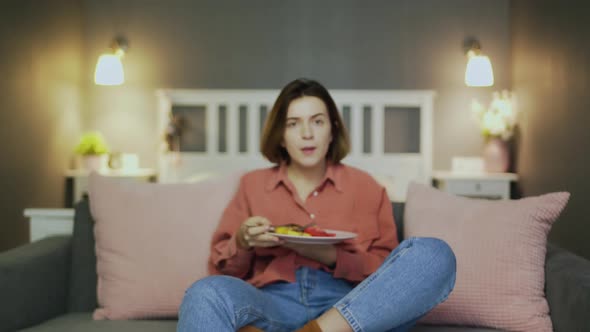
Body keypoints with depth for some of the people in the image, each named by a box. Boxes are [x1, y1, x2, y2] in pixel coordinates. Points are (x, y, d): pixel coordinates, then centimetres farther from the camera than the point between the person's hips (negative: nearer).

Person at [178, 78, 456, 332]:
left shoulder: (364, 186, 18)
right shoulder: (252, 184, 20)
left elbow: (387, 272, 11)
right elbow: (221, 269, 19)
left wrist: (332, 258, -7)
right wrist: (243, 242, -3)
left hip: (351, 308, 1)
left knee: (433, 255, -26)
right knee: (207, 294, -34)